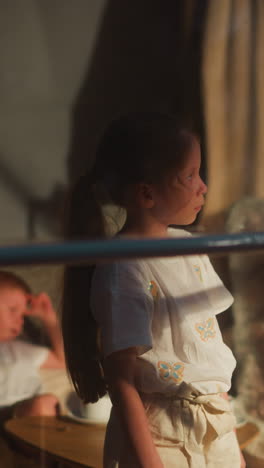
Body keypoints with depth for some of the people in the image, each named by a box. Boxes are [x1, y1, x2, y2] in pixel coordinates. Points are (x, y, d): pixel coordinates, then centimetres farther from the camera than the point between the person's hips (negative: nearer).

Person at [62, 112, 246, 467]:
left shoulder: (188, 246, 6)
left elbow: (209, 348, 11)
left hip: (217, 428, 7)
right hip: (162, 437, -7)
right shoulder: (124, 271, -17)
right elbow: (122, 382, -17)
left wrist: (230, 437, 15)